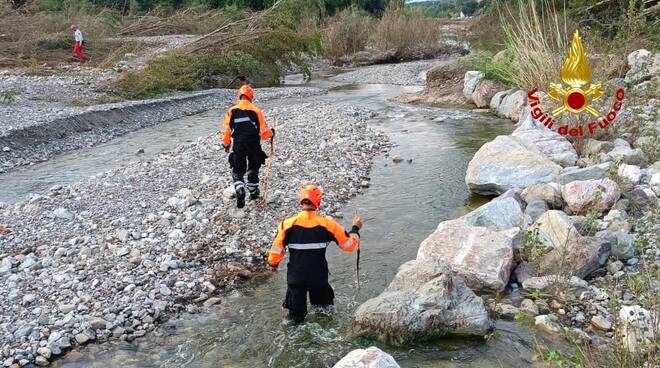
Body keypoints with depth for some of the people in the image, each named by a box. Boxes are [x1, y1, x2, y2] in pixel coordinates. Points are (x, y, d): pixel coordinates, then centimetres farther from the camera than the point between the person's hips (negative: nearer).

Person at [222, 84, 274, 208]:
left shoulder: (232, 111, -2)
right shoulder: (256, 111, -4)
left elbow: (227, 131, -1)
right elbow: (264, 132, -5)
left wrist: (226, 144, 14)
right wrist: (271, 132, 17)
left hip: (238, 146, -1)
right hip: (254, 146, 1)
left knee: (237, 172, 4)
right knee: (253, 169, 22)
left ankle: (240, 191, -21)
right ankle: (253, 192, 34)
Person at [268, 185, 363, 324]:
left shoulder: (288, 224, -12)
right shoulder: (327, 224, -11)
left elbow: (277, 249, -4)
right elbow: (350, 245, -3)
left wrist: (273, 264, 17)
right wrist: (355, 229, 16)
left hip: (295, 277, -1)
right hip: (319, 278, 1)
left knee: (296, 318, 15)